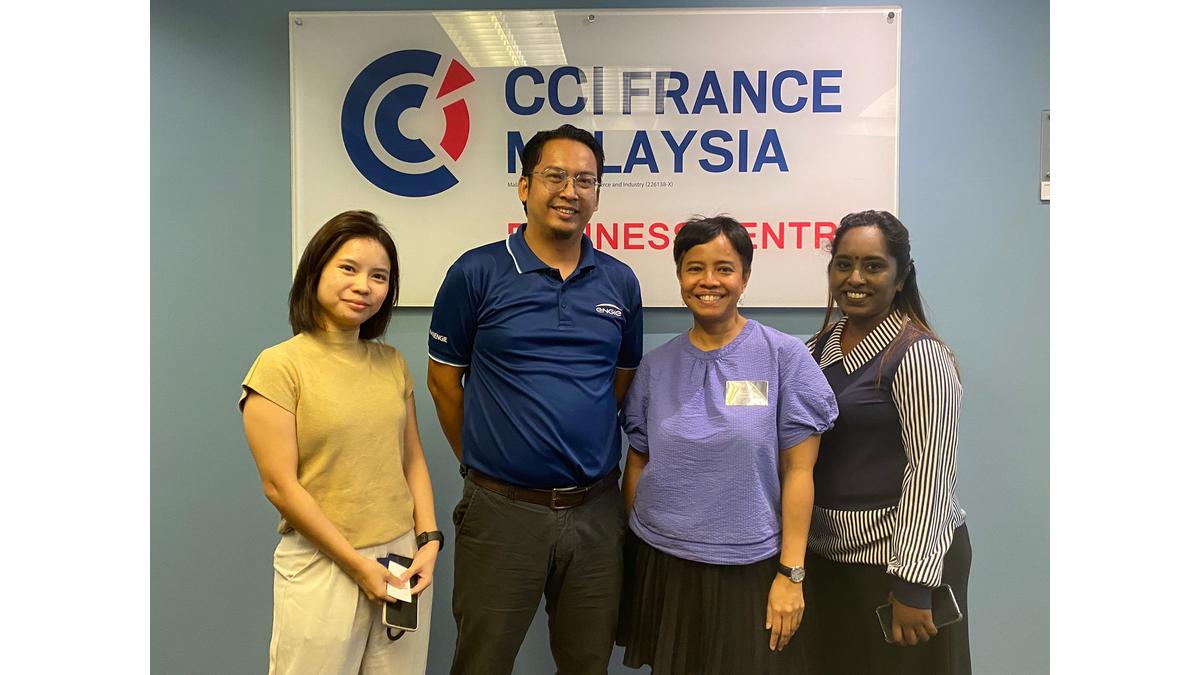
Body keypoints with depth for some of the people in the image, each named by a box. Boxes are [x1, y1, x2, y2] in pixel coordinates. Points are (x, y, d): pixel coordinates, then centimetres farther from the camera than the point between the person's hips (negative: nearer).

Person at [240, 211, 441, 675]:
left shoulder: (391, 362, 6)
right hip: (323, 567, -4)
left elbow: (413, 460, 10)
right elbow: (280, 485, -12)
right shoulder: (279, 365, -8)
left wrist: (428, 540, -1)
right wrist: (356, 563, -11)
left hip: (405, 556, 5)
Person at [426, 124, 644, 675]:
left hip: (596, 510, 3)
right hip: (502, 509, -2)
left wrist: (590, 456, 12)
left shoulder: (620, 282, 3)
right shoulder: (476, 273, -6)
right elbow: (444, 380, 1)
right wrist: (478, 461, 7)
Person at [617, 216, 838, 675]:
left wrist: (791, 574, -9)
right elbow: (638, 462, 8)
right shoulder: (656, 366, 2)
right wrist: (635, 548, 8)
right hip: (661, 563, 3)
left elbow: (797, 472, -7)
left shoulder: (785, 357, -7)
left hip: (750, 567, -2)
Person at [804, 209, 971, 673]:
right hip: (827, 553, 7)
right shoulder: (824, 344, 6)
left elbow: (929, 472, -20)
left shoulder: (918, 355, -16)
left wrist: (912, 583, -21)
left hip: (896, 554, -7)